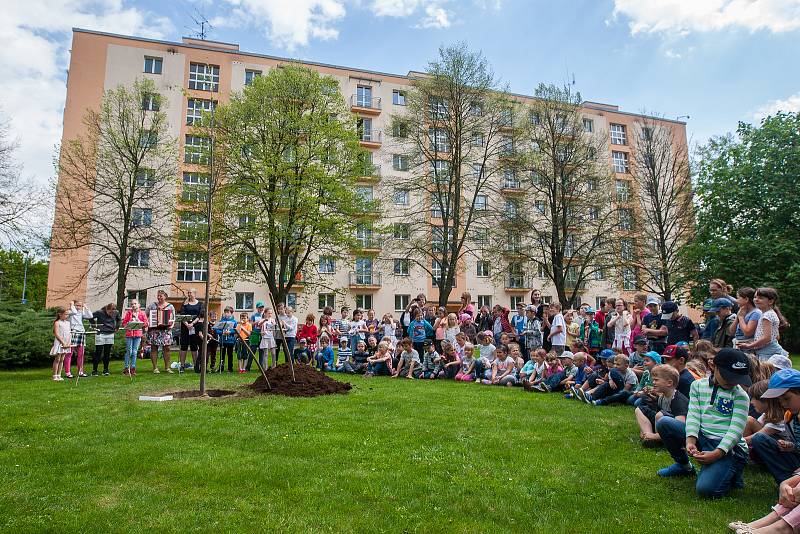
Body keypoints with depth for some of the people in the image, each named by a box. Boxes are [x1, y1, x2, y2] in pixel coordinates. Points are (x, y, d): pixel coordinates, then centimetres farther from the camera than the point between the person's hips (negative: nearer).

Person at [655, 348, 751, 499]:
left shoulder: (740, 396, -4)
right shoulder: (698, 385, 7)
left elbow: (736, 430, -12)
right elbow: (693, 415, -3)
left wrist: (717, 453, -25)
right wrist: (690, 440, -21)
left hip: (729, 447, -4)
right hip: (702, 437, 5)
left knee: (706, 489, -26)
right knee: (663, 423, -16)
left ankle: (732, 473, 10)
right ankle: (684, 465, 8)